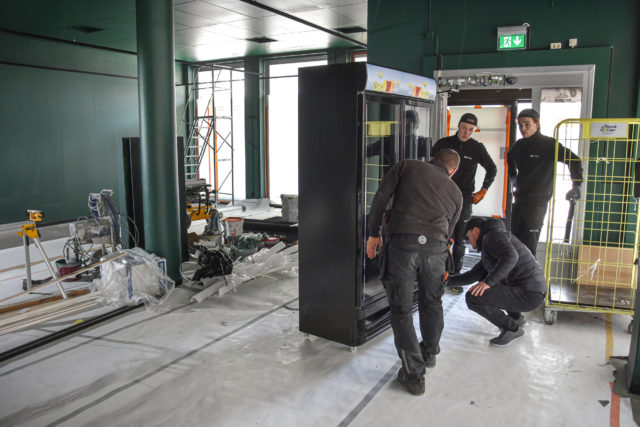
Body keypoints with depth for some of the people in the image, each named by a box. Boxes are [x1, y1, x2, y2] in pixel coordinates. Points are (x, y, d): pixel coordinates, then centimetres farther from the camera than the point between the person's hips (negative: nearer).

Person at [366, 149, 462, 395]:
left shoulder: (407, 167, 16)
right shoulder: (455, 192, 24)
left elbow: (381, 198, 5)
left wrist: (373, 233, 11)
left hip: (402, 243, -3)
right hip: (436, 247, 3)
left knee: (401, 310, 8)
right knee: (432, 302, 26)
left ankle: (414, 374, 11)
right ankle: (430, 352, 47)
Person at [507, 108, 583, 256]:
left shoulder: (548, 144, -10)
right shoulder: (519, 145, 8)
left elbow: (574, 160, -13)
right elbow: (510, 158, 32)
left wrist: (576, 186, -18)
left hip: (537, 202, -7)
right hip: (519, 200, 7)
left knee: (529, 245, -8)